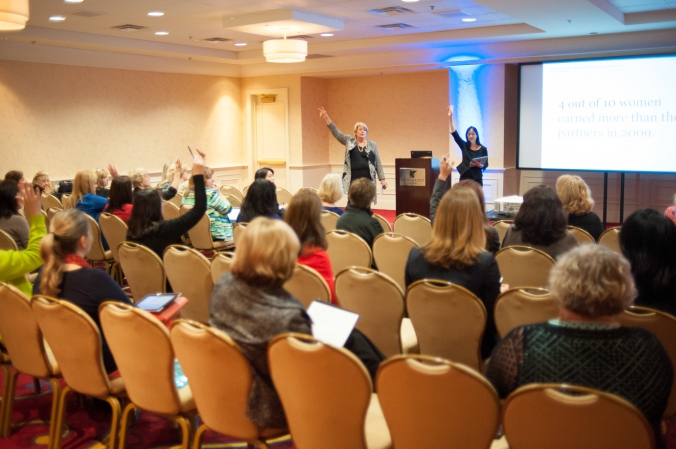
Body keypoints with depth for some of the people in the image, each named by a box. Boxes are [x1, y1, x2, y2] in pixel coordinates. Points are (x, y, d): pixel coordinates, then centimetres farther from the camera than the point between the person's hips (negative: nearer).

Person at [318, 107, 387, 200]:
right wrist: (327, 118, -12)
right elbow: (336, 132, -1)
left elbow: (378, 163, 9)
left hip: (367, 178, 1)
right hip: (353, 179, -1)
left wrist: (382, 179, 3)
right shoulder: (349, 141, 8)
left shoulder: (372, 144, 9)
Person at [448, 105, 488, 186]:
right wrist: (450, 118, -11)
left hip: (477, 178, -1)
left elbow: (486, 164, 3)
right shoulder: (464, 146, 5)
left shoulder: (483, 149, 0)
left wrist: (480, 165, -21)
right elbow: (455, 134, -2)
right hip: (464, 177, 1)